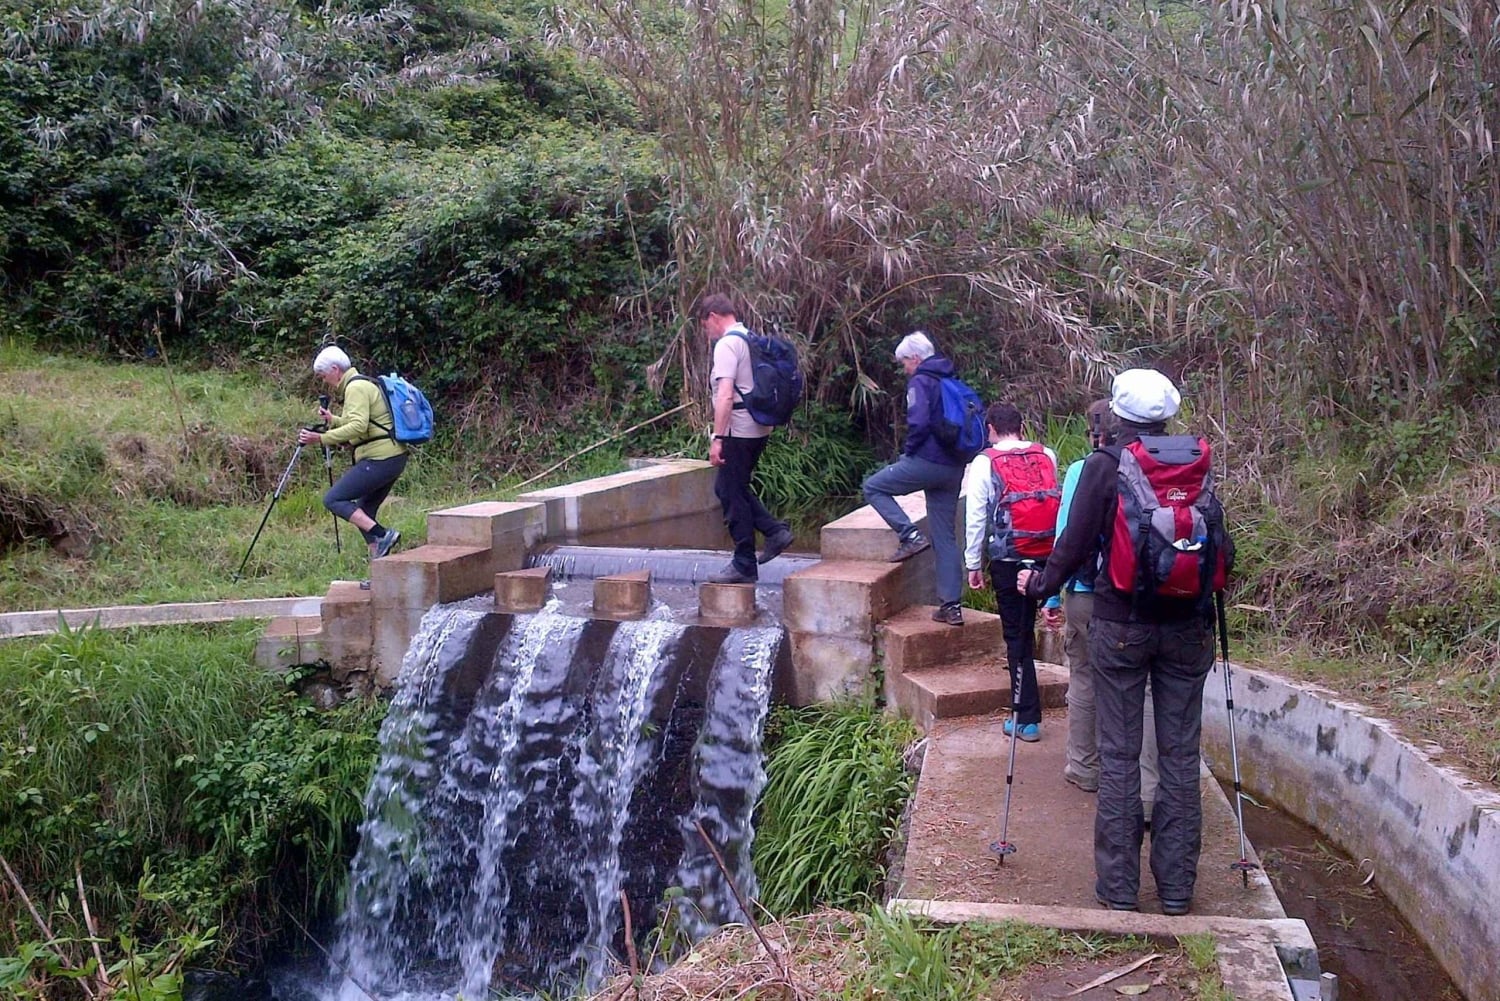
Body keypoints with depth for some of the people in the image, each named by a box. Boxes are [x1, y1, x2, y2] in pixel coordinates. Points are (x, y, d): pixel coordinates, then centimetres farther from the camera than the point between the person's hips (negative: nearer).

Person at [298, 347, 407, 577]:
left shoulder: (356, 387, -10)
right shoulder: (363, 384, 21)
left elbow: (358, 426, -24)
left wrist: (321, 438, -23)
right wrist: (333, 420, 21)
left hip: (379, 459, -10)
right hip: (393, 457, 10)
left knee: (333, 499, -9)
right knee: (364, 513, 13)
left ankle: (382, 534, -18)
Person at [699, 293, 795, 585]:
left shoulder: (726, 345, -14)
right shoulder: (752, 340, 15)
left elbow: (726, 395, -23)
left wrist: (717, 438, -24)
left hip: (739, 432, -9)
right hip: (759, 429, 9)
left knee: (731, 494, -1)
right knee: (731, 488, 19)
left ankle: (744, 566, 4)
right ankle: (775, 530, 10)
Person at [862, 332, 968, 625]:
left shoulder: (920, 382, -7)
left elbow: (918, 422, -20)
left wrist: (908, 450, -4)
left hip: (926, 462, -8)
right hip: (953, 468, 8)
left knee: (873, 487, 11)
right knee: (946, 537, 11)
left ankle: (910, 535, -5)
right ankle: (951, 605, 10)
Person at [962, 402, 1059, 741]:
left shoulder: (985, 463, -4)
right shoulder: (1047, 456, 7)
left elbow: (975, 517, -3)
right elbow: (1059, 504, 11)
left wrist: (973, 564, 4)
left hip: (1008, 559, -4)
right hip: (1048, 556, 4)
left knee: (1017, 634, 3)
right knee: (1026, 627, 21)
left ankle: (1027, 719, 4)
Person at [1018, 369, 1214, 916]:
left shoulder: (1103, 465, -6)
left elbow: (1076, 543, -5)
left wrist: (1040, 585, 12)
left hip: (1120, 625, -3)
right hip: (1186, 625, 3)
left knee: (1119, 755, 4)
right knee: (1180, 754, 8)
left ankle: (1118, 885, 9)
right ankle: (1177, 886, 15)